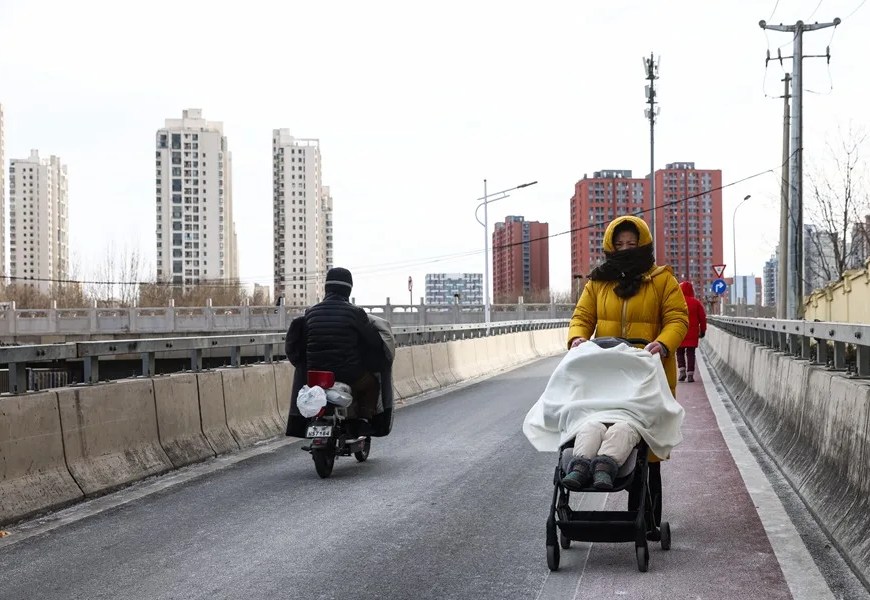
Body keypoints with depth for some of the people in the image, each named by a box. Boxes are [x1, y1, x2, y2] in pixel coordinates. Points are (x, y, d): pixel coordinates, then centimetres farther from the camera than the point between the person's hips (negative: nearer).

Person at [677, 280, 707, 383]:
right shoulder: (696, 302, 1)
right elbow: (702, 318, 4)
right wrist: (703, 331, 15)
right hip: (692, 334, 0)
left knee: (680, 352, 13)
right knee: (690, 353, 4)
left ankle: (682, 371, -2)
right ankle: (690, 374, -1)